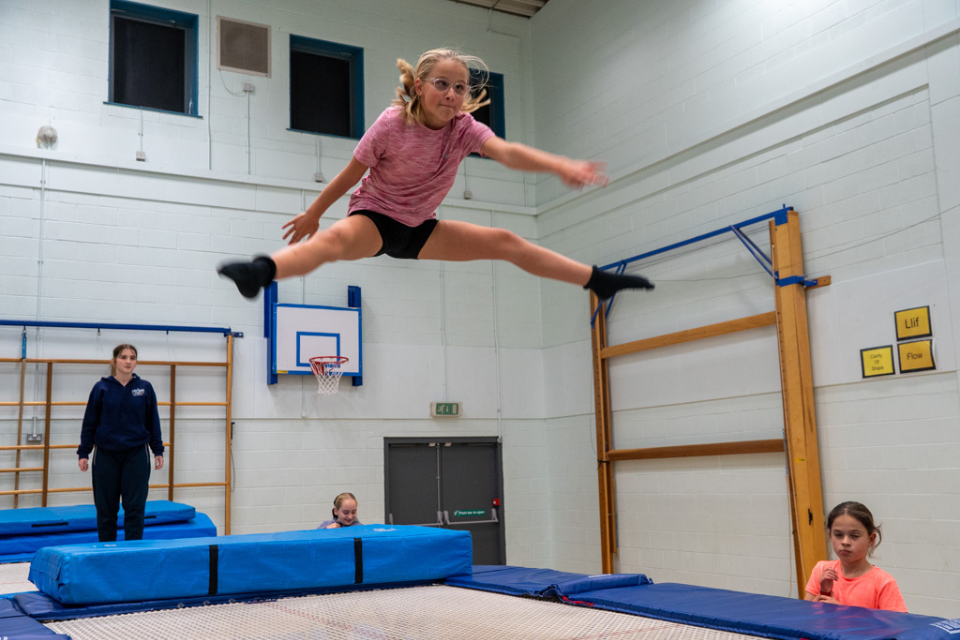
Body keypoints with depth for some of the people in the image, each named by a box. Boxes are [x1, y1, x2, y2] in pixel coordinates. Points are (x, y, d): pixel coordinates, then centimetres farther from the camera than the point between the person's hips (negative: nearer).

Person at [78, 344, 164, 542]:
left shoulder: (145, 388, 2)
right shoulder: (101, 388, 0)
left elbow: (153, 421, 6)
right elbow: (89, 422, 3)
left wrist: (158, 451, 3)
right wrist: (83, 453, 0)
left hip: (137, 455, 0)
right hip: (106, 455, 0)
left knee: (135, 507, 1)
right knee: (106, 508, 7)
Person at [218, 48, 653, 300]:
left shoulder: (464, 128, -9)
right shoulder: (392, 124, -19)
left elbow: (507, 152, -27)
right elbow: (352, 172, -9)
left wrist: (560, 165, -45)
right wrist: (313, 213, 0)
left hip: (419, 228, 5)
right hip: (373, 216, -4)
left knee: (507, 243, 1)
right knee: (335, 240, -40)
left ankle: (598, 281, 7)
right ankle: (262, 272, -66)